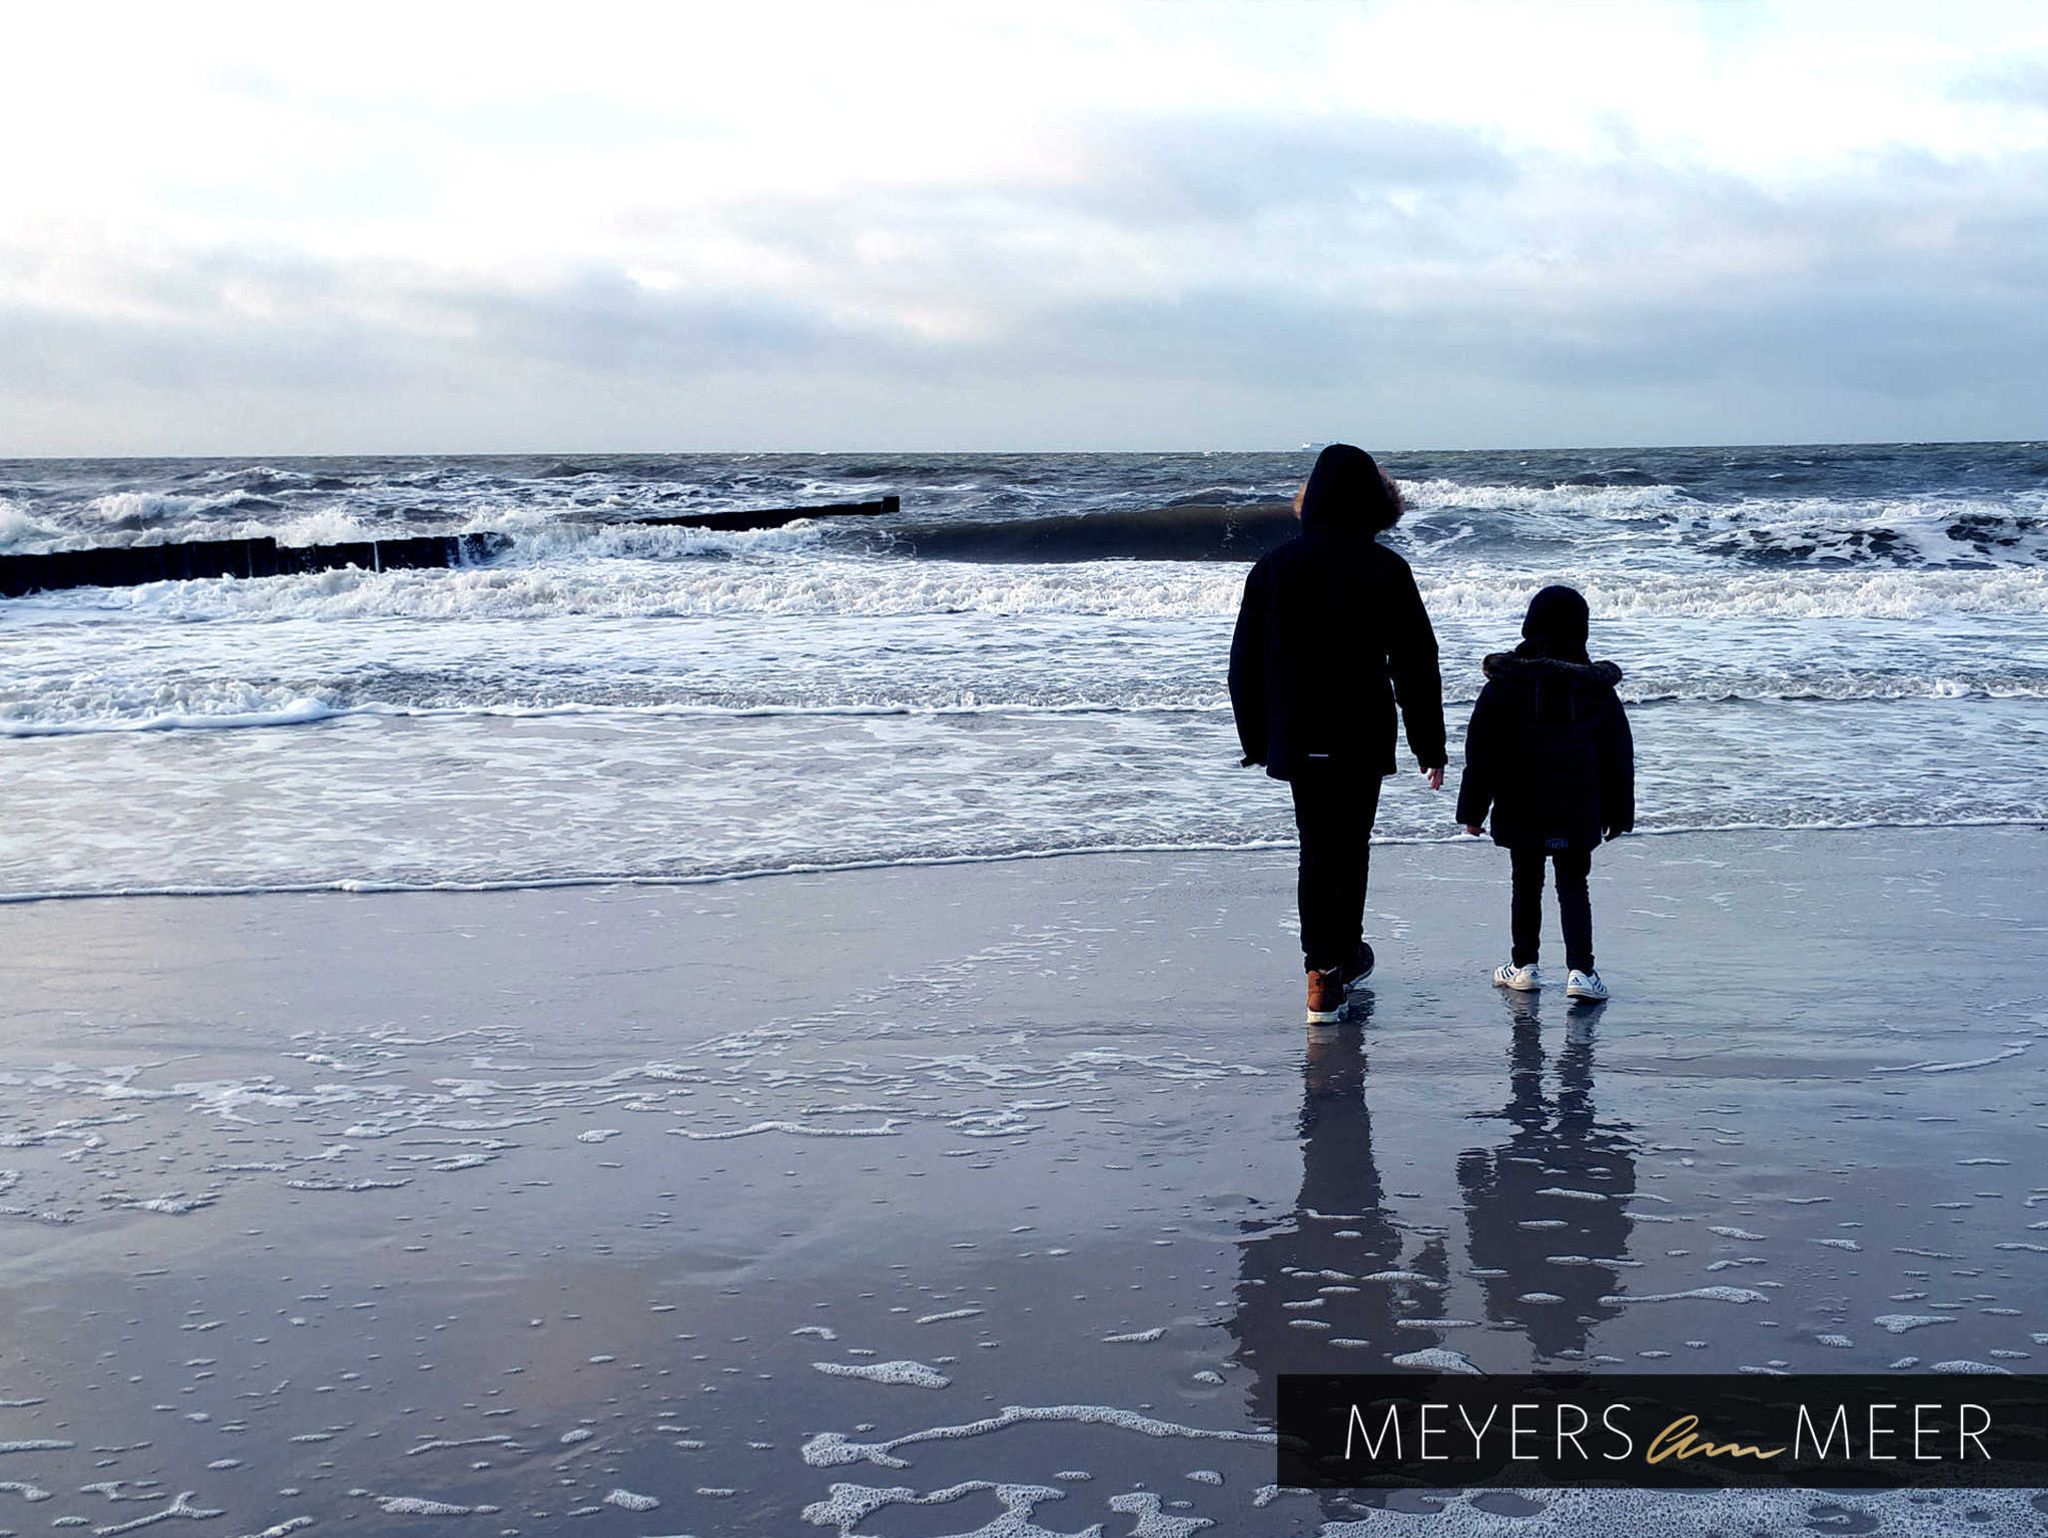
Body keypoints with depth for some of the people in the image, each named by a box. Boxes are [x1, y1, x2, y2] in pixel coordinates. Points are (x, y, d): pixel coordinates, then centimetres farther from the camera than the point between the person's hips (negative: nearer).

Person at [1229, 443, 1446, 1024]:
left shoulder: (1275, 564, 0)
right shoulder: (1384, 569, -7)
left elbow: (1245, 660, 4)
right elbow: (1415, 664, -5)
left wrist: (1256, 738, 13)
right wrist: (1429, 743, 3)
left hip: (1297, 738, 2)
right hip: (1363, 738, -2)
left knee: (1317, 848, 9)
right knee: (1350, 846, 12)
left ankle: (1324, 974, 5)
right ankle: (1344, 958, 23)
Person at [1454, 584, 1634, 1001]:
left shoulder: (1504, 682, -6)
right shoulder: (1597, 687, -2)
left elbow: (1481, 752, -3)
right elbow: (1618, 756, 5)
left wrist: (1473, 810, 5)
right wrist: (1618, 812, 14)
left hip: (1520, 810, 0)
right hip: (1577, 811, 0)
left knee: (1526, 884, 14)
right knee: (1573, 886, 5)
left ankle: (1524, 965, 21)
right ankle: (1580, 969, -8)